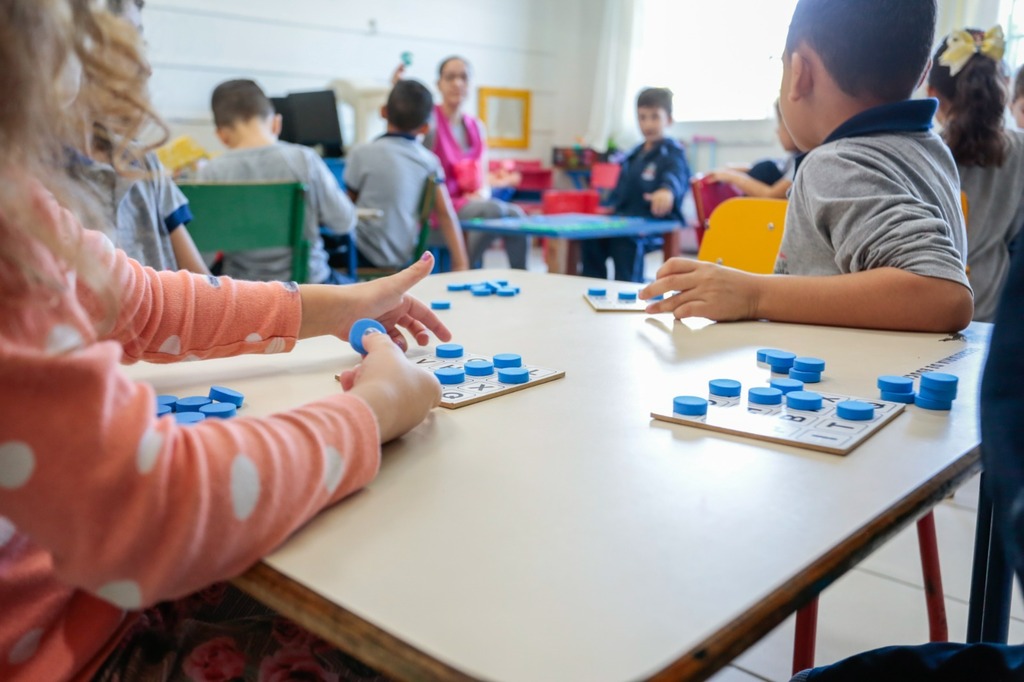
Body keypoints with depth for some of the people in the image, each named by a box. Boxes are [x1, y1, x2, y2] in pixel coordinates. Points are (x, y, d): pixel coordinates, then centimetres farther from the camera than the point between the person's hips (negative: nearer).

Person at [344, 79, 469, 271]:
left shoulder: (362, 153, -10)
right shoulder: (429, 161, -2)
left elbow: (351, 198, 5)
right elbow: (446, 215, -4)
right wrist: (461, 264, -3)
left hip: (369, 257, -4)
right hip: (407, 258, 4)